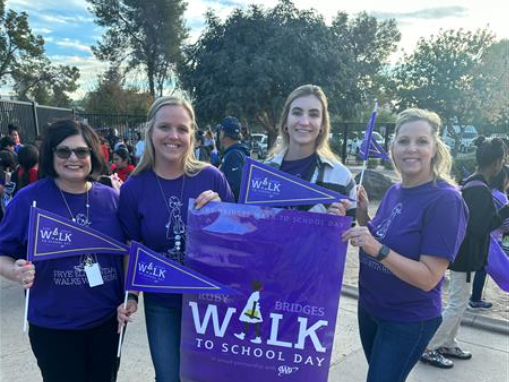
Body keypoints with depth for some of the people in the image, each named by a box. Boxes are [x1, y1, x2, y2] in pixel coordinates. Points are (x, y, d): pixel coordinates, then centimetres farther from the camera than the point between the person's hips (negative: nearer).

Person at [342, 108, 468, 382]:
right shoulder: (394, 191, 0)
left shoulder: (445, 200, -20)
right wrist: (362, 216, -8)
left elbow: (429, 278, -23)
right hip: (369, 307, 6)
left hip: (408, 321, -6)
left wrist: (378, 249, -35)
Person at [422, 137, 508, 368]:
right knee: (457, 305, 0)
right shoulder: (481, 190, -21)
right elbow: (480, 228, -22)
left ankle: (447, 345, 31)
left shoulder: (470, 184, 8)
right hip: (466, 256, -10)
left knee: (459, 303, 19)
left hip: (461, 253, 10)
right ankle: (429, 349, 9)